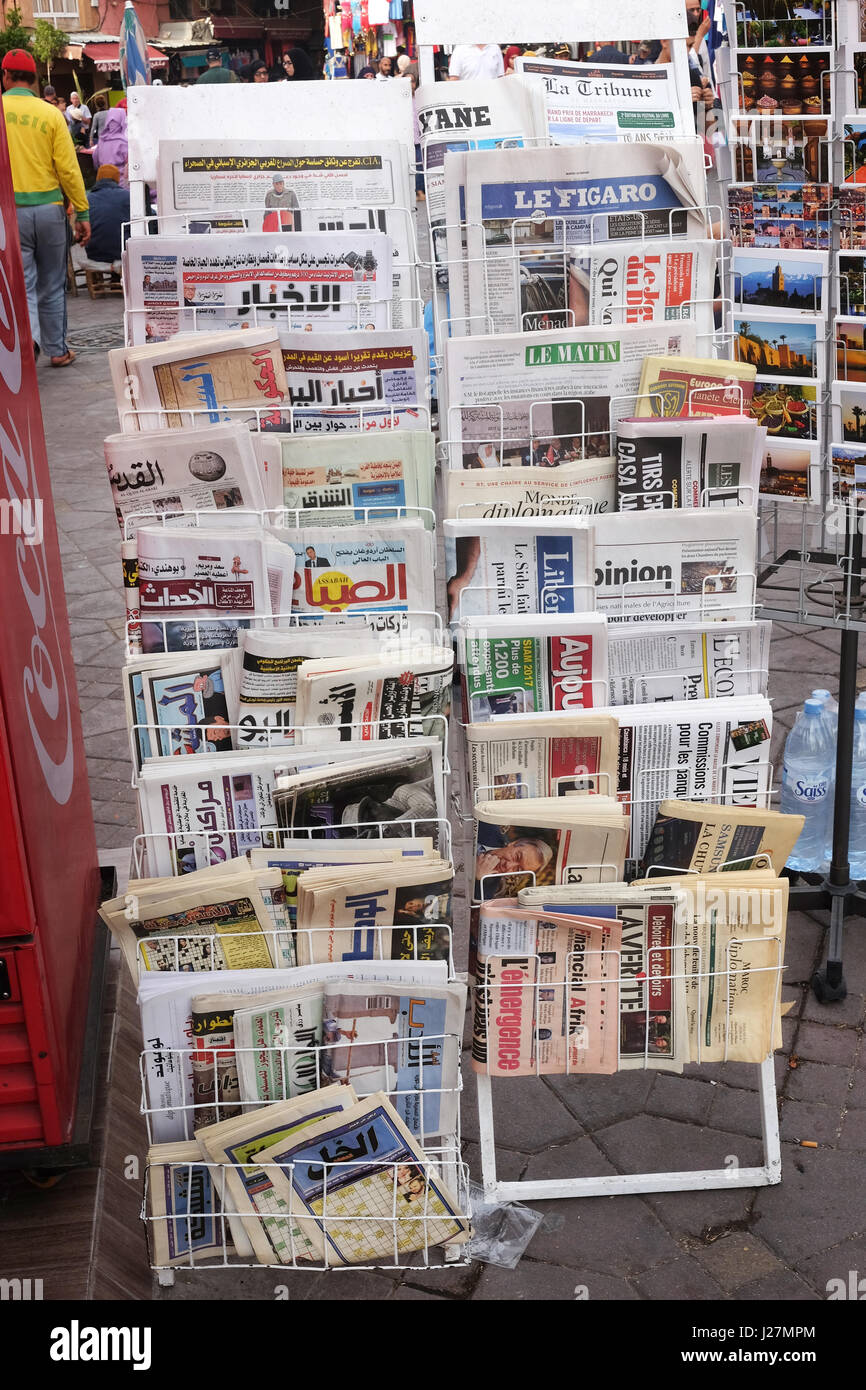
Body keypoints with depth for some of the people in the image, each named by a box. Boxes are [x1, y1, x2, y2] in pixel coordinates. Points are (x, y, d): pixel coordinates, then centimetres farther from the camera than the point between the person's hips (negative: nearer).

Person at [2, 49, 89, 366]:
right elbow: (68, 168, -4)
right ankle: (57, 349, 20)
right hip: (49, 208, 1)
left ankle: (28, 335, -22)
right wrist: (83, 214, 1)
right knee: (52, 284, 13)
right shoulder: (50, 114, -3)